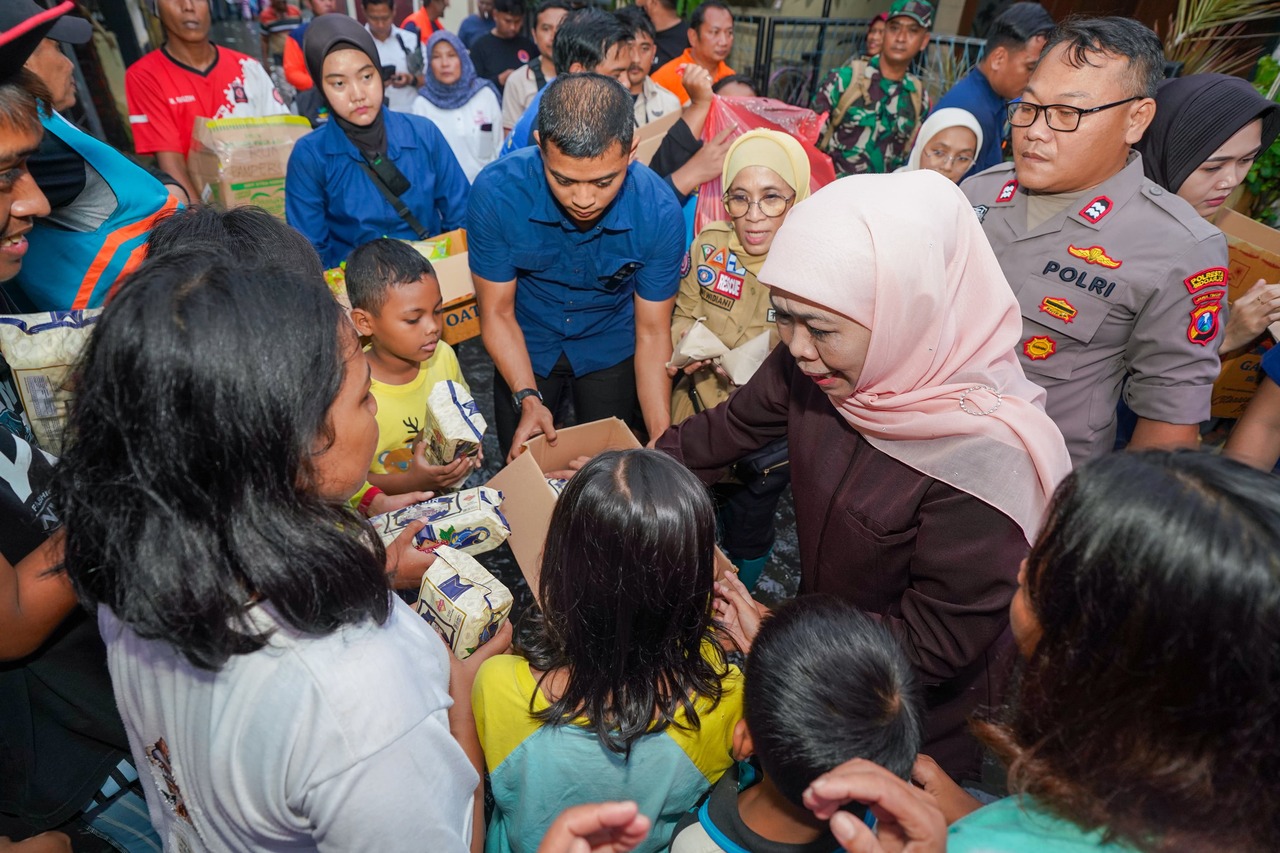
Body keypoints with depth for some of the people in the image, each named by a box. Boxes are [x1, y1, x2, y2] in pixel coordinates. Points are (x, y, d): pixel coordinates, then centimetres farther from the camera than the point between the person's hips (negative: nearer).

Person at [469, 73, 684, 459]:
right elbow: (498, 313, -16)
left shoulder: (659, 212, -28)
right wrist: (527, 398, -29)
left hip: (610, 349, 0)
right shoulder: (496, 192, -28)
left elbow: (652, 333, -18)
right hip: (527, 346, 0)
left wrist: (663, 442, -23)